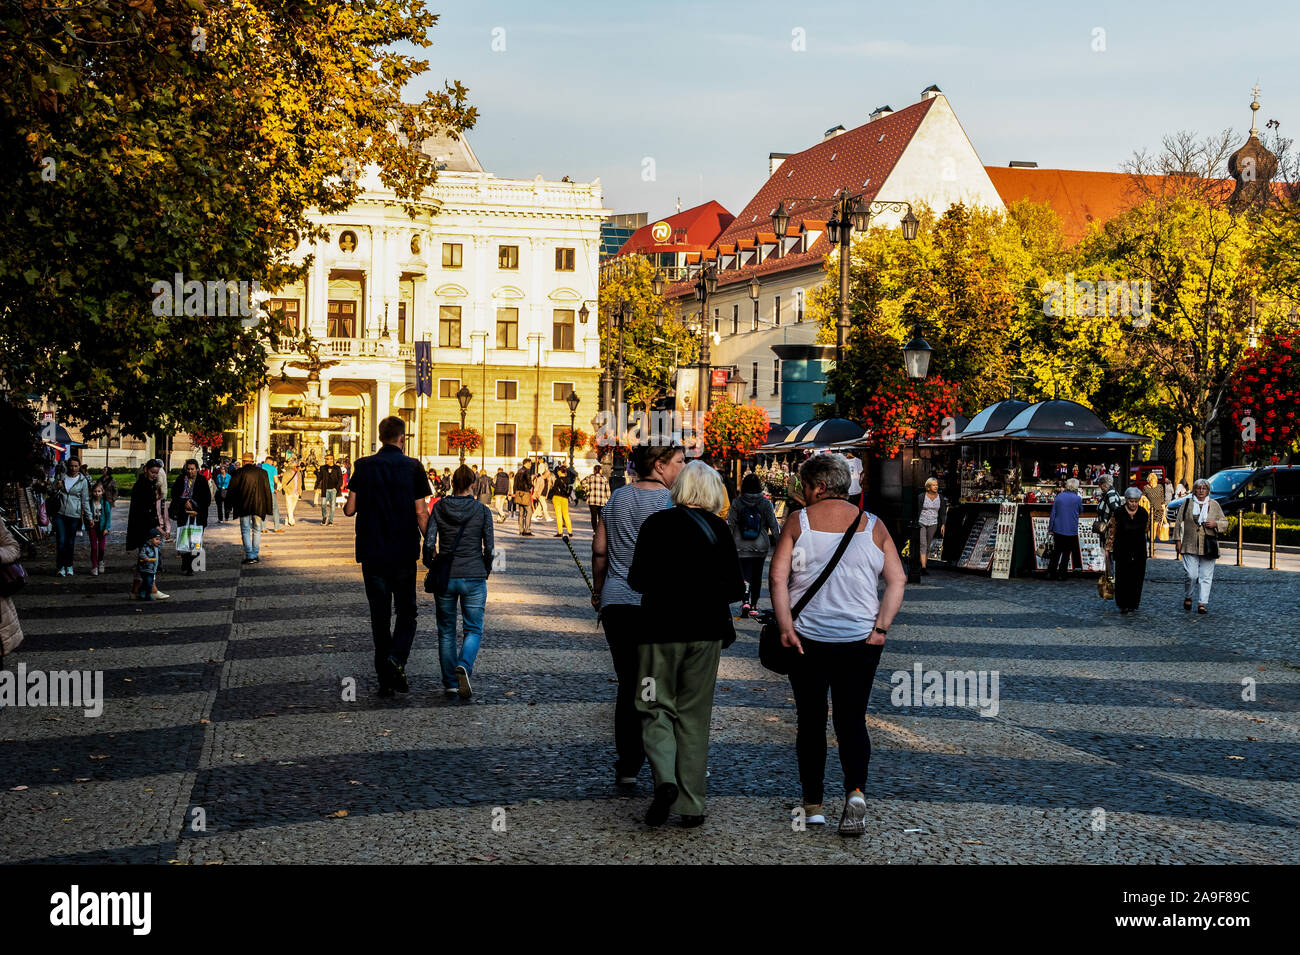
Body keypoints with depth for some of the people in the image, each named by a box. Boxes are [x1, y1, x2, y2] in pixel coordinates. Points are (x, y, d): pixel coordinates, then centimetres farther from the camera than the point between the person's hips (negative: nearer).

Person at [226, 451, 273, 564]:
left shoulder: (239, 473, -4)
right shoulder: (262, 472, 3)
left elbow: (231, 490, 0)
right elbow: (267, 490, 8)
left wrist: (229, 506, 9)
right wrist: (267, 508, 14)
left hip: (243, 506, -2)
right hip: (259, 506, 2)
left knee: (245, 531, 2)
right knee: (257, 530, 14)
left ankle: (249, 556, -6)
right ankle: (256, 554, 14)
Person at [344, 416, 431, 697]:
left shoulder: (363, 466, -1)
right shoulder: (412, 467, -4)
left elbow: (349, 509, -1)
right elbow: (421, 513, -6)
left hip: (372, 552, 1)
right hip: (404, 552, -1)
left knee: (379, 614, 9)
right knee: (406, 611, 11)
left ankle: (385, 679, 8)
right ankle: (396, 658, -14)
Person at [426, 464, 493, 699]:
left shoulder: (439, 508, -3)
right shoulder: (482, 510, -5)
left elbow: (429, 543, -6)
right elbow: (489, 547, -4)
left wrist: (432, 566, 12)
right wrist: (485, 572, 12)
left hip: (444, 577, 1)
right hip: (473, 578, -1)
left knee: (446, 631, 14)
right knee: (474, 629, 10)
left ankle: (450, 683, 14)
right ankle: (464, 667, -17)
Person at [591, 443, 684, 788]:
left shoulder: (618, 497, 8)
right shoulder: (669, 501, -8)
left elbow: (599, 549, 11)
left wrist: (598, 591, 24)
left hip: (616, 601, 4)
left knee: (628, 683, 8)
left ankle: (628, 764, 9)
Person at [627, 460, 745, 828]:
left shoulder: (656, 524, -5)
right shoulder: (719, 529, -1)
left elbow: (637, 580, -6)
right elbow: (736, 588, 0)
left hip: (661, 628, -2)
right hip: (705, 631, 2)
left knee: (656, 707, 9)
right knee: (695, 715, 10)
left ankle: (665, 778, -15)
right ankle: (692, 805, 9)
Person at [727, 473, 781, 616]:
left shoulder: (737, 503, -5)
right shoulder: (766, 503, -4)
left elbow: (730, 524, -1)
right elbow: (774, 525, -2)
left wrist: (729, 542, 9)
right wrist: (778, 541, 8)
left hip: (742, 547, -1)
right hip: (761, 547, 1)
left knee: (745, 575, -3)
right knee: (757, 576, 16)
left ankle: (746, 602, -26)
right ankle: (754, 605, 25)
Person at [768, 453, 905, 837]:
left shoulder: (799, 522, -3)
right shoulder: (873, 525, 3)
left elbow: (777, 577, -12)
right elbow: (897, 580, -3)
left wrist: (786, 627, -11)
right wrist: (880, 628, -3)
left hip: (808, 638, -1)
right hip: (861, 640, 1)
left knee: (810, 721, 11)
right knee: (852, 720, 8)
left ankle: (812, 805, 15)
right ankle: (855, 791, -16)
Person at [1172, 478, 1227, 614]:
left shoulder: (1214, 505, 10)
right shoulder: (1187, 503, 7)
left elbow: (1225, 523, 13)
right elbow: (1178, 523, 9)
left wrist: (1215, 524, -7)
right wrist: (1177, 540, 3)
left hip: (1208, 547, 1)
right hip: (1190, 546, -1)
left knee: (1206, 576, -2)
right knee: (1191, 575, -9)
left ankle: (1202, 603, 3)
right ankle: (1188, 597, 16)